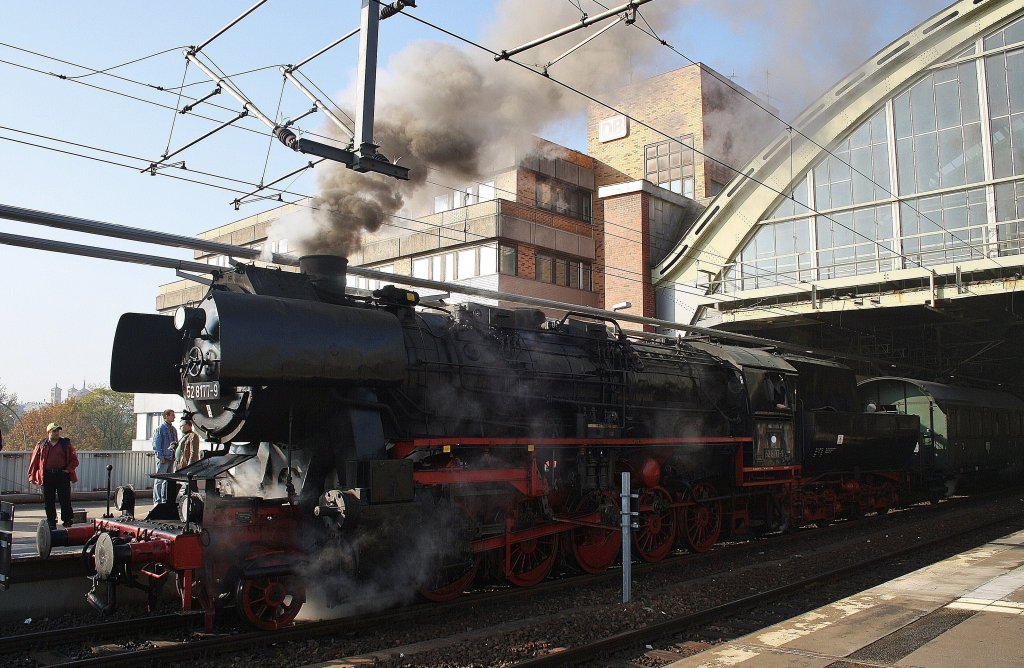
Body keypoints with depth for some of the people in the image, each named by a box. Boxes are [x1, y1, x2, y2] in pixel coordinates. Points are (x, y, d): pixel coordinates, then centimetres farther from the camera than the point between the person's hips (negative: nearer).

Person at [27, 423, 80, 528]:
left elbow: (74, 460, 7)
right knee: (48, 501, 6)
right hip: (47, 476, 2)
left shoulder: (66, 444, 7)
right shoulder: (41, 445, 9)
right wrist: (32, 476, 3)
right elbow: (34, 461, 9)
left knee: (65, 500, -4)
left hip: (62, 475, -2)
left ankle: (68, 521, 2)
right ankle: (51, 523, 15)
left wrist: (68, 469, -6)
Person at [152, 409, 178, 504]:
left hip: (171, 458, 7)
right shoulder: (160, 429, -6)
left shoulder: (174, 429, 15)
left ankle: (165, 499, 18)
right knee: (159, 480, -5)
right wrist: (161, 457, -15)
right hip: (163, 459, -7)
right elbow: (156, 444, -10)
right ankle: (157, 501, -2)